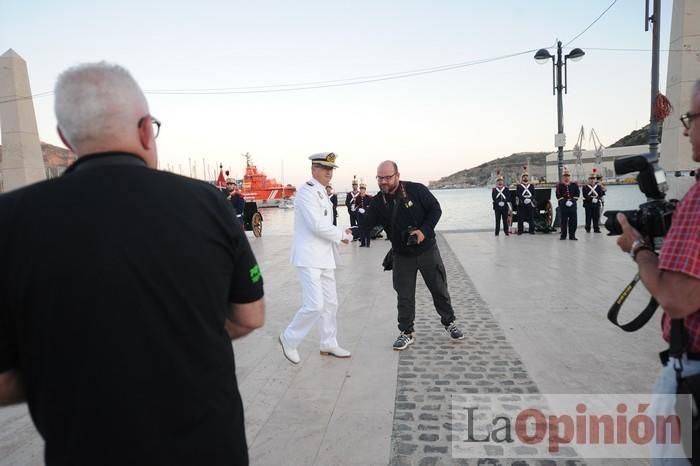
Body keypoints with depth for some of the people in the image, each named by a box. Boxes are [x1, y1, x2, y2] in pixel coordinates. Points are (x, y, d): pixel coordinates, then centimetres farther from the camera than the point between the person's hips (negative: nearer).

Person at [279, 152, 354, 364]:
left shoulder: (322, 193, 16)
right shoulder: (306, 192, -14)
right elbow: (317, 225, -22)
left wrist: (340, 234, 2)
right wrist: (342, 234, -10)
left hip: (324, 257, 10)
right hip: (309, 258, -10)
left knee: (330, 303, 14)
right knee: (315, 305, -12)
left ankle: (329, 344, 27)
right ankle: (289, 338, 9)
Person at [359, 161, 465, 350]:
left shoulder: (416, 190, -14)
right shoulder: (377, 203, -7)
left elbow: (436, 209, -8)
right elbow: (365, 225, -12)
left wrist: (424, 230, -21)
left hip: (427, 249, -1)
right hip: (402, 255, 2)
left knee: (439, 289, 11)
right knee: (404, 296, 4)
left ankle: (449, 322, 33)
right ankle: (406, 333, 19)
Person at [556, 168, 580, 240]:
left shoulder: (574, 184, 10)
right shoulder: (559, 185, 3)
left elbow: (577, 193, 6)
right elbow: (558, 195, -4)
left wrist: (572, 200, -7)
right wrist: (565, 201, -12)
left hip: (572, 204, 2)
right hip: (563, 205, -2)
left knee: (573, 220, 1)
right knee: (564, 220, -1)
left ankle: (572, 236, 8)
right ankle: (563, 235, 8)